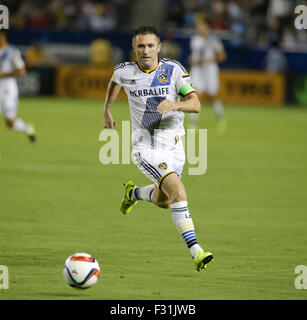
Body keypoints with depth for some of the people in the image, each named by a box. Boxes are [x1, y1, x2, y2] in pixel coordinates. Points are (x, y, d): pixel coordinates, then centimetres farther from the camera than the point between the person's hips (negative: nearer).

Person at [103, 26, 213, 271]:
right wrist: (106, 111, 26)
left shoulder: (173, 70, -6)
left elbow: (196, 104, -12)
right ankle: (195, 250, -26)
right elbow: (114, 81, 22)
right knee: (178, 190, -24)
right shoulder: (125, 72, -5)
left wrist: (175, 105, -32)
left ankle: (134, 193, 53)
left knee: (162, 201, 19)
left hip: (173, 145, 3)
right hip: (145, 147, -3)